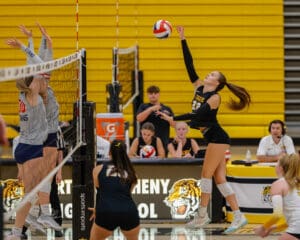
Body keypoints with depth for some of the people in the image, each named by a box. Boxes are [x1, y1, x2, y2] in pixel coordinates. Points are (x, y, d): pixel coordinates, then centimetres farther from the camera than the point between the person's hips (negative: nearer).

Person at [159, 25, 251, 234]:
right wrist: (183, 40, 5)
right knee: (219, 179, 3)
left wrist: (173, 119, -23)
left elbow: (197, 115, -22)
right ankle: (238, 216, 1)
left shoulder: (214, 98, -12)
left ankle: (202, 215, 0)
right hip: (213, 138, 8)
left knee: (206, 175, -6)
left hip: (217, 138, -8)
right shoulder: (200, 87, 10)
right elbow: (189, 65, 7)